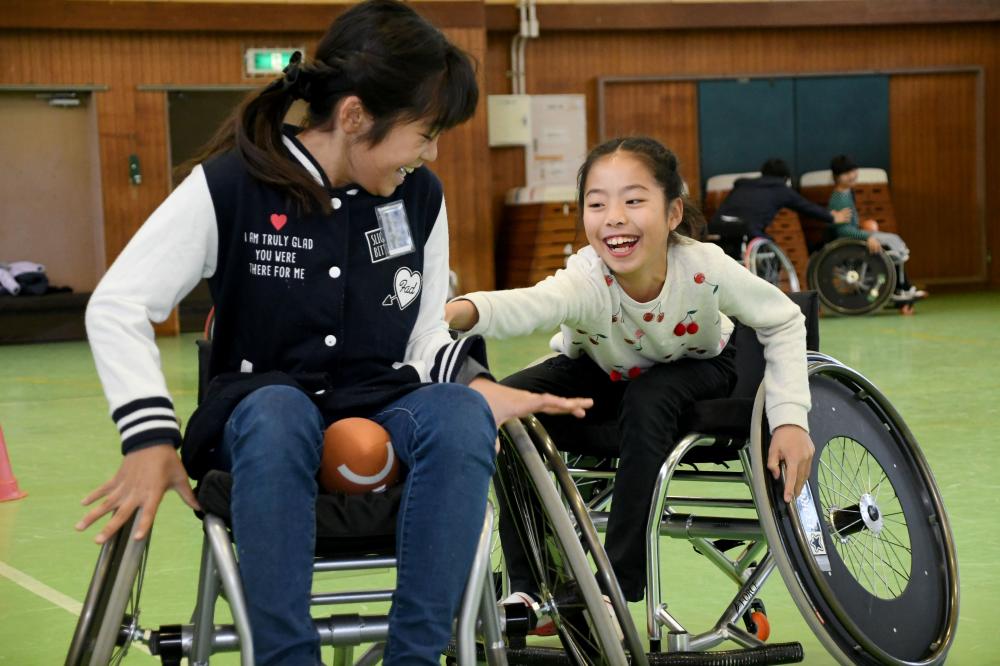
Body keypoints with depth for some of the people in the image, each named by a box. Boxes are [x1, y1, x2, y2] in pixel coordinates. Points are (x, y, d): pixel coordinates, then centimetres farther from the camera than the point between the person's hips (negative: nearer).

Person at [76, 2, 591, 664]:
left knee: (459, 413, -31)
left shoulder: (422, 197, 4)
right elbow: (117, 306, -6)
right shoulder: (231, 185, -7)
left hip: (385, 416, 3)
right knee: (278, 411, -39)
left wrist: (476, 384, -14)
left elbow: (428, 336, 9)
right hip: (259, 418, -3)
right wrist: (150, 438, -19)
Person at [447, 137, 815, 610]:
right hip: (602, 375, 0)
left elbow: (784, 323, -16)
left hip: (693, 370, 0)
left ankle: (619, 584, -23)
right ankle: (528, 585, -14)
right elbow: (530, 305, -61)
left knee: (647, 400, -35)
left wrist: (791, 419, -25)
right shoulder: (585, 279, -38)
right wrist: (465, 311, -83)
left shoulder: (705, 267, -33)